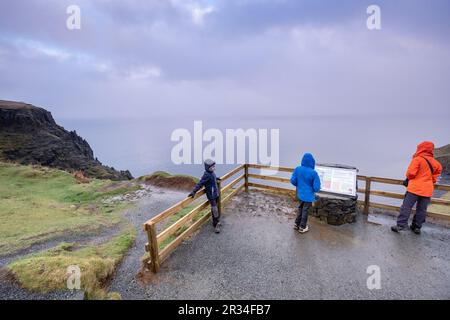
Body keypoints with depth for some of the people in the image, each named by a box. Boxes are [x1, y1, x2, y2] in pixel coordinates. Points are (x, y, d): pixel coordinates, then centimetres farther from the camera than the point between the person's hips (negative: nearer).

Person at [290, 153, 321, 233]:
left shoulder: (297, 169, -12)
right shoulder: (313, 173, -22)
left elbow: (293, 181, -5)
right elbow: (316, 188, -19)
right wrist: (313, 189, 4)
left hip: (300, 194, 4)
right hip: (308, 196, -4)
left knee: (300, 209, 23)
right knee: (305, 211, 11)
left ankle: (297, 224, 33)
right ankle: (302, 227, 26)